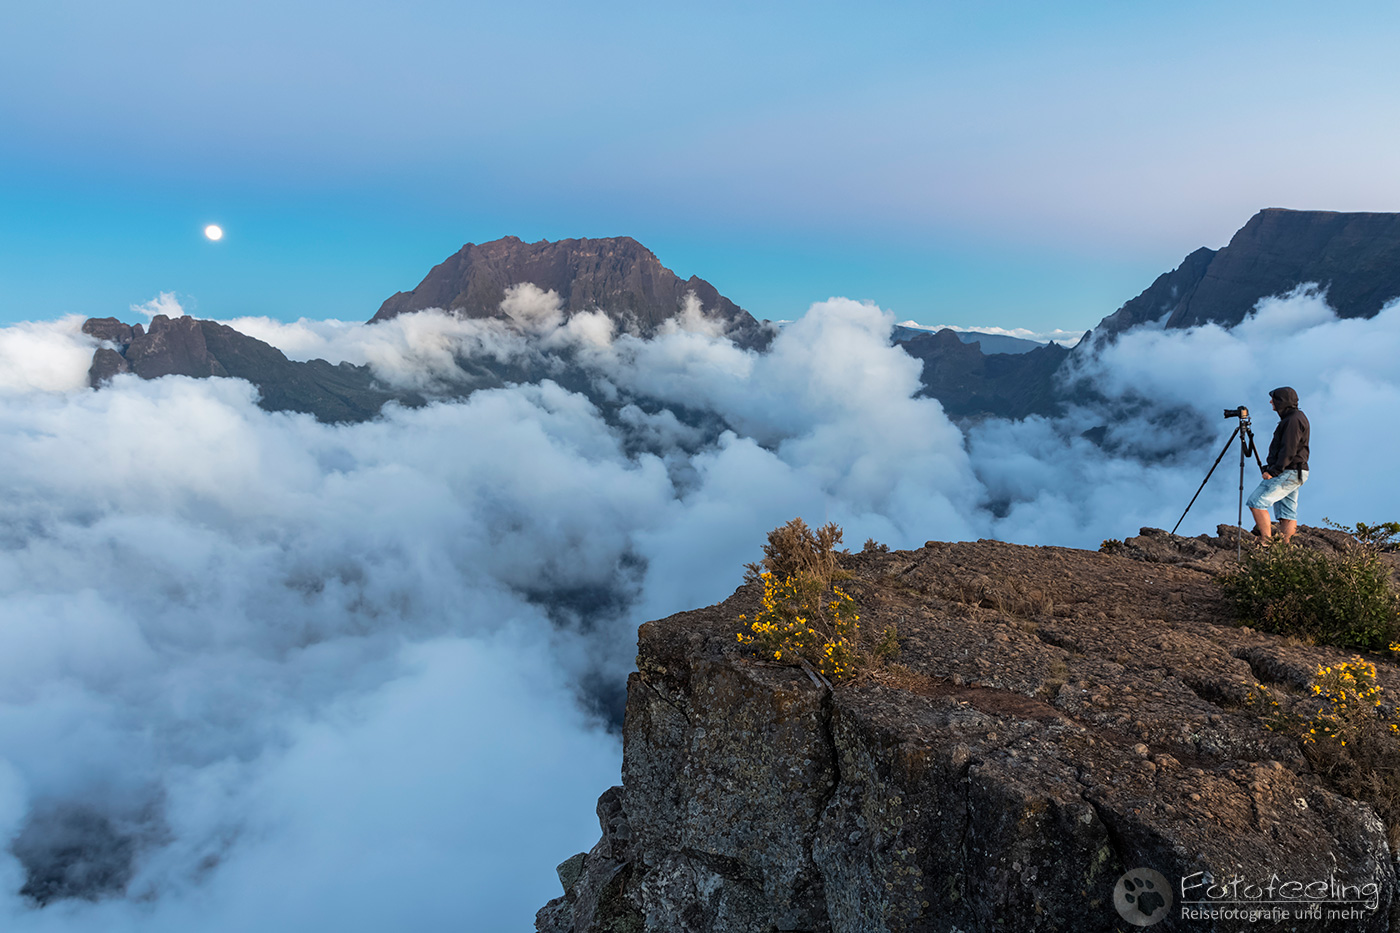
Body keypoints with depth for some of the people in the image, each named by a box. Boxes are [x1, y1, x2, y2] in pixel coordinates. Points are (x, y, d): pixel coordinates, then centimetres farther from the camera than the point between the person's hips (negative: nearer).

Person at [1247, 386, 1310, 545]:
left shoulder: (1294, 420, -14)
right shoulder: (1294, 417, 18)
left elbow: (1288, 450, -21)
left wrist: (1274, 471, -21)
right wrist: (1273, 469, 19)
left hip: (1288, 472, -11)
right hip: (1292, 474, 11)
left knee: (1256, 501, -12)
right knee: (1287, 514, 8)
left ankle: (1267, 541, -11)